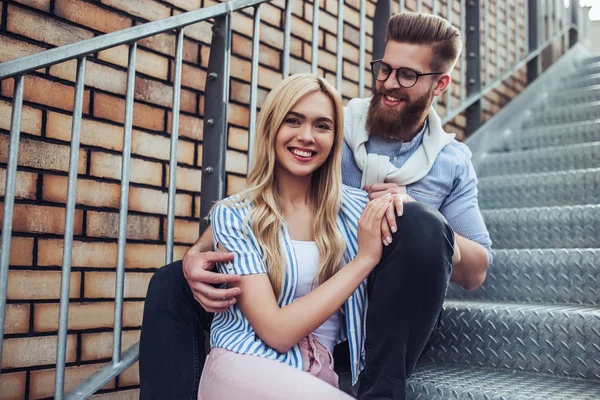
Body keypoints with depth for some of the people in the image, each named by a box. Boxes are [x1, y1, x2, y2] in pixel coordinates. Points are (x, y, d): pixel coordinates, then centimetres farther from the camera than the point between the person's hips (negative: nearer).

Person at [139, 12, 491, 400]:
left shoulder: (453, 162, 6)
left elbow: (475, 272, 0)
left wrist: (416, 212, -18)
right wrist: (197, 252, -21)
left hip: (388, 317, 0)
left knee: (419, 223, -32)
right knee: (171, 284, -13)